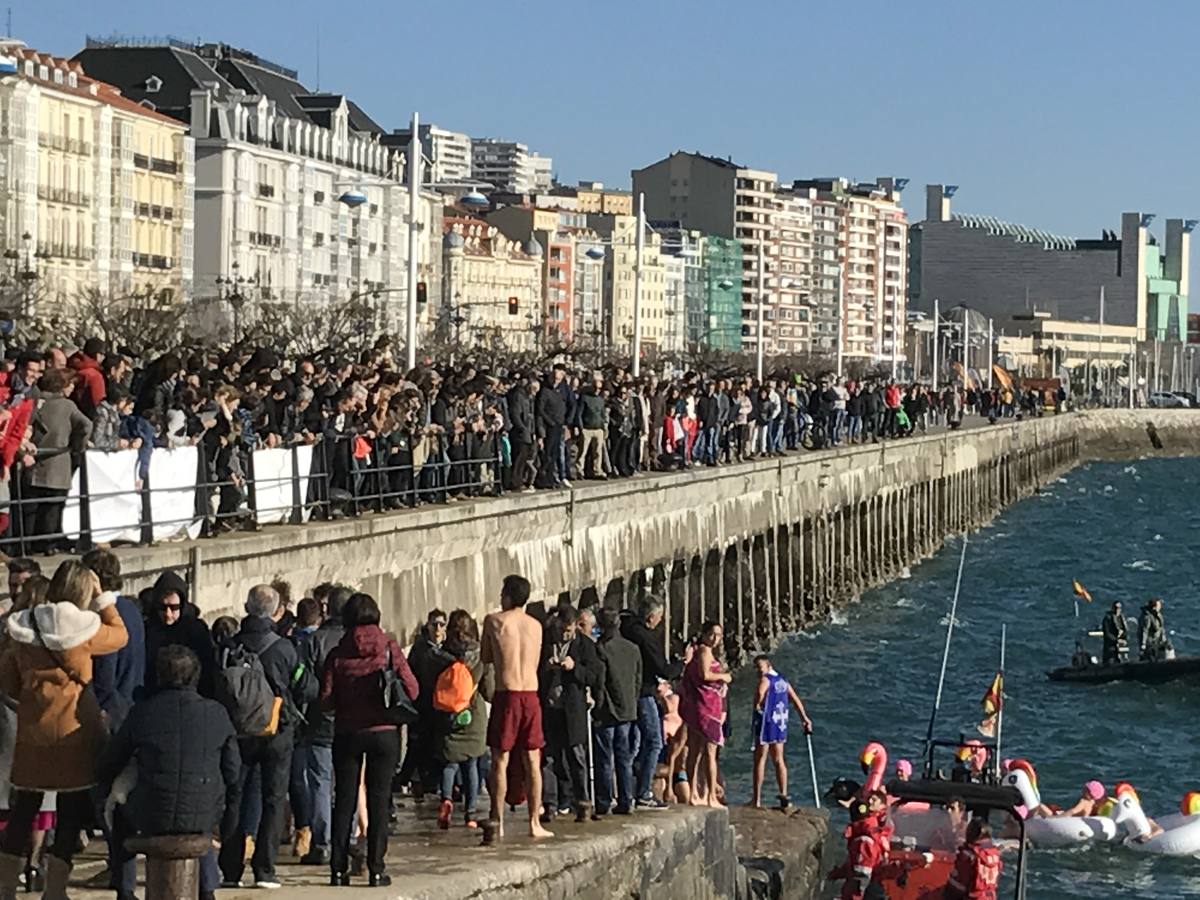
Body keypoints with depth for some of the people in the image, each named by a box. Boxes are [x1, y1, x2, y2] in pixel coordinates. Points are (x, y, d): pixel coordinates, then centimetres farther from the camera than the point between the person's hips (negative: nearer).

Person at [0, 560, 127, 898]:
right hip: (73, 730, -5)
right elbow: (120, 634, 5)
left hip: (31, 728, 5)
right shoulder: (82, 628, -12)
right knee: (71, 810, 4)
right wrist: (102, 597, 9)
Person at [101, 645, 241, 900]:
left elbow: (109, 765, 8)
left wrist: (110, 794, 30)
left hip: (152, 817, -1)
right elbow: (233, 772, 6)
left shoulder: (142, 712, -3)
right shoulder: (217, 713, -1)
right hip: (203, 817, 1)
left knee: (121, 812, 32)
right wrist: (228, 810, 26)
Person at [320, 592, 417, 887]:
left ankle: (338, 869, 6)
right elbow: (411, 690, -8)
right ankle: (376, 870, 1)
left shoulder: (338, 654, -4)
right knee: (378, 800, 4)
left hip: (347, 732, 1)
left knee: (344, 801, 8)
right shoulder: (389, 649, -5)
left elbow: (326, 699, -6)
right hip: (384, 731, -1)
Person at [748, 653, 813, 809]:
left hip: (766, 722, -7)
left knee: (760, 761, 0)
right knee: (778, 760, 12)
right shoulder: (782, 681, 13)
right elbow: (796, 701, 18)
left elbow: (760, 693, -32)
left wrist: (757, 705, -14)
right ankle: (784, 795, 4)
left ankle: (756, 799, 1)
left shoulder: (766, 679, -10)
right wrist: (805, 719, 26)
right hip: (781, 724, 7)